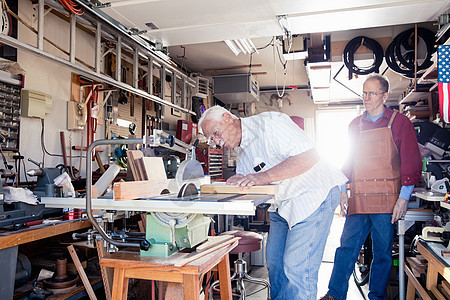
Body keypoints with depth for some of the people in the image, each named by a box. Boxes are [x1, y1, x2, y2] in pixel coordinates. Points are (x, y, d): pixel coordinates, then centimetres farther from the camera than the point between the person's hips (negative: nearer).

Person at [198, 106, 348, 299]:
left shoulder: (269, 123, -18)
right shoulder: (241, 152, 10)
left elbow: (310, 156, -26)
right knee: (274, 261, 12)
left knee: (297, 268, -9)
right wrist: (239, 182, -14)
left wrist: (264, 177, -30)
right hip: (282, 204, 9)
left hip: (314, 194, -9)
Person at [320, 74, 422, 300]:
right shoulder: (355, 125, 14)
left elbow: (411, 162, -1)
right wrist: (343, 191, 11)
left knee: (383, 252, 7)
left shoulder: (400, 123, 3)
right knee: (346, 247, 1)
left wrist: (403, 198, -7)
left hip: (386, 201, -3)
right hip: (358, 200, 3)